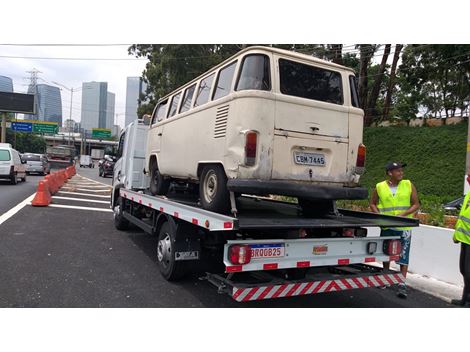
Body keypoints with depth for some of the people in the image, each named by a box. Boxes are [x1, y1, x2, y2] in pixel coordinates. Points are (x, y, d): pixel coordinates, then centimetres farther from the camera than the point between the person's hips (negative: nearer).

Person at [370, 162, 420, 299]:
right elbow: (372, 203, 8)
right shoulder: (379, 187, -2)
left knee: (403, 255, -4)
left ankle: (402, 284, 3)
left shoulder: (409, 185, -3)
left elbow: (416, 204, 0)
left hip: (404, 227, -2)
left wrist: (403, 214, -15)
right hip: (386, 227, 2)